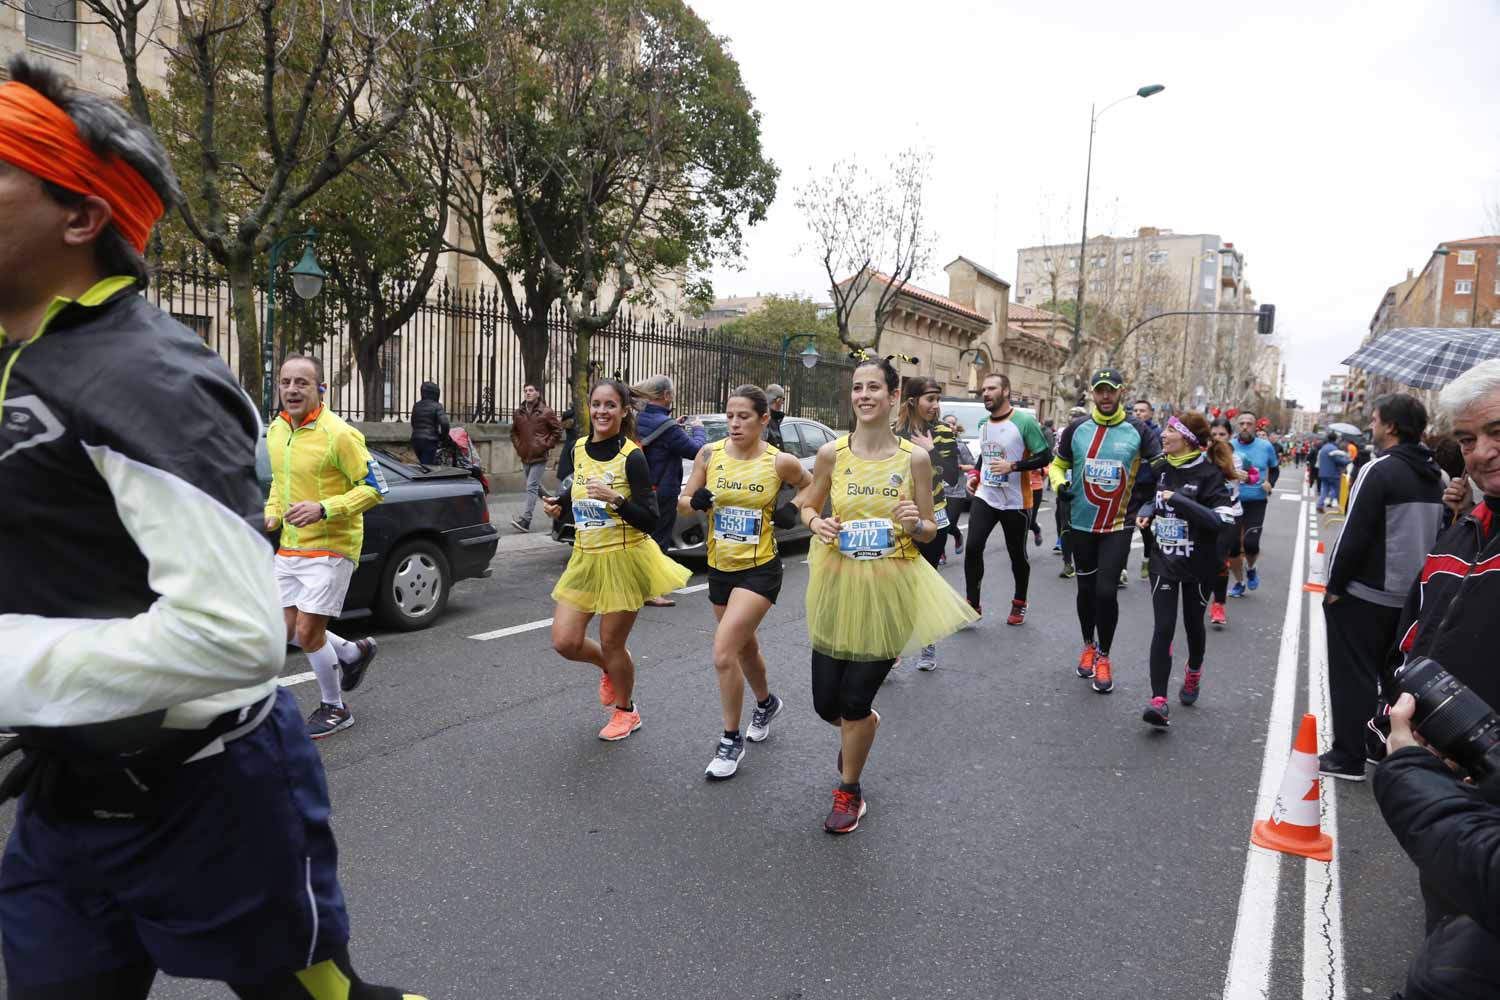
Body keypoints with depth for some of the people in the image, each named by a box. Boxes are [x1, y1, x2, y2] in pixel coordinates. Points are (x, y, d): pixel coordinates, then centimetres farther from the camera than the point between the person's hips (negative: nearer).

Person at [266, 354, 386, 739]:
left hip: (330, 548, -8)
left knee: (307, 632, -5)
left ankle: (334, 710, 16)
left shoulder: (338, 434, -18)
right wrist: (272, 513, 4)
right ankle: (354, 653, 35)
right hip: (289, 548, 8)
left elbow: (375, 488, -16)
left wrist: (323, 509, -25)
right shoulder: (276, 429, 6)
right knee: (286, 629, 11)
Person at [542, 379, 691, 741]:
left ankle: (626, 711, 32)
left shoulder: (632, 457, -14)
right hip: (585, 559, 6)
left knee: (612, 643, 4)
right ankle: (609, 667, 36)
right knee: (565, 642, 2)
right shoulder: (579, 449, 4)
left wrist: (615, 499, -29)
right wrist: (558, 504, 6)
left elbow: (650, 521, -16)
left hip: (625, 560, -6)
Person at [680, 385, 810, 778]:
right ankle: (767, 702, 52)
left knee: (723, 653, -16)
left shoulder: (781, 462, -11)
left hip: (760, 570, -4)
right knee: (745, 646, 22)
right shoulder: (710, 454, -5)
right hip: (720, 568, 5)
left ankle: (731, 740, 4)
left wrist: (794, 509, -9)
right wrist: (695, 502, -20)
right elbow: (682, 503, 2)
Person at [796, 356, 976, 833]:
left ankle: (849, 791, 30)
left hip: (888, 590, -2)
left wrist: (915, 525, -20)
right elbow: (807, 504, 13)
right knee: (826, 702, 8)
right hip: (837, 585, 2)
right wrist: (816, 522, -9)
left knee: (855, 702, 3)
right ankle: (860, 727, 47)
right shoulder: (831, 453, -1)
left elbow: (929, 531, 3)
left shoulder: (914, 458, -4)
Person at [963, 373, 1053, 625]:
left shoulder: (1024, 421, -13)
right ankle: (972, 604, 4)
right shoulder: (983, 424, 8)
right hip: (984, 497, 5)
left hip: (1015, 502, -4)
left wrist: (1012, 466, -23)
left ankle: (1019, 603, 31)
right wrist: (975, 475, 9)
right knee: (973, 547, -9)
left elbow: (1045, 456, -13)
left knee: (1017, 554, 10)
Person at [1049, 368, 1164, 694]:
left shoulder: (1137, 430, -5)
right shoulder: (1077, 429, 0)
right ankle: (1088, 646, 36)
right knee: (1086, 589, 14)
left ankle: (1103, 657, 12)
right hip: (1082, 524, 2)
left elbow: (1160, 467, 2)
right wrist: (1060, 485, -7)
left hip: (1119, 526, -2)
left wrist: (1142, 499, -13)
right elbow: (1058, 464, 12)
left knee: (1106, 591, -9)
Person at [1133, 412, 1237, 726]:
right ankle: (1158, 701, -11)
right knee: (1163, 628, -7)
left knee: (1193, 623, 16)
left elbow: (1224, 520, -24)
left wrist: (1181, 501, -28)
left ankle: (1193, 674, 46)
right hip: (1163, 561, 3)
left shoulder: (1209, 473, -14)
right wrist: (1147, 511, 1)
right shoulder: (1163, 467, 3)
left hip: (1198, 566, -3)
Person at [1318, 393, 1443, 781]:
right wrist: (1414, 581, 21)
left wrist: (1334, 585, -12)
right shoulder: (1433, 474, 8)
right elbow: (1432, 533, 15)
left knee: (1352, 675, 2)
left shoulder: (1381, 470, -18)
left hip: (1363, 593, -8)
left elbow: (1354, 533, -20)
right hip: (1408, 595, 8)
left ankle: (1347, 757, 7)